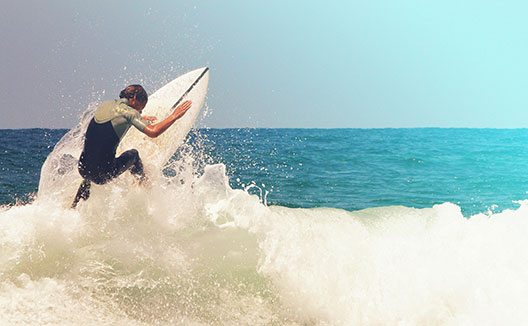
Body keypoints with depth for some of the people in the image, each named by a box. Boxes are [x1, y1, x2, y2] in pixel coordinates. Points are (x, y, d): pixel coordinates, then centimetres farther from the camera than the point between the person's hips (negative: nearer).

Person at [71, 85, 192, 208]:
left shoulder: (104, 104, 13)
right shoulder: (128, 112, -8)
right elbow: (153, 132, -20)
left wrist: (141, 119, 46)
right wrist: (174, 116, -7)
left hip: (84, 169, 6)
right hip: (104, 175, -6)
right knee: (133, 154, 23)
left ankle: (73, 207, 42)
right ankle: (144, 182, 40)